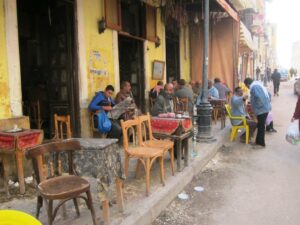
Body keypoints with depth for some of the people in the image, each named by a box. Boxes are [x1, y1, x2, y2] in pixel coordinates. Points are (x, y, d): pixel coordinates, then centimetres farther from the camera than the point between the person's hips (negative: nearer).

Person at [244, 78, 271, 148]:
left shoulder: (254, 87, -16)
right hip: (264, 108, 10)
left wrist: (258, 106, -16)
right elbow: (267, 94, 20)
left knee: (261, 126, -2)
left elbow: (259, 98, -28)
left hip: (261, 109, -10)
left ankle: (261, 143, 7)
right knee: (260, 126, 16)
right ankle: (259, 141, 25)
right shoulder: (257, 84, 15)